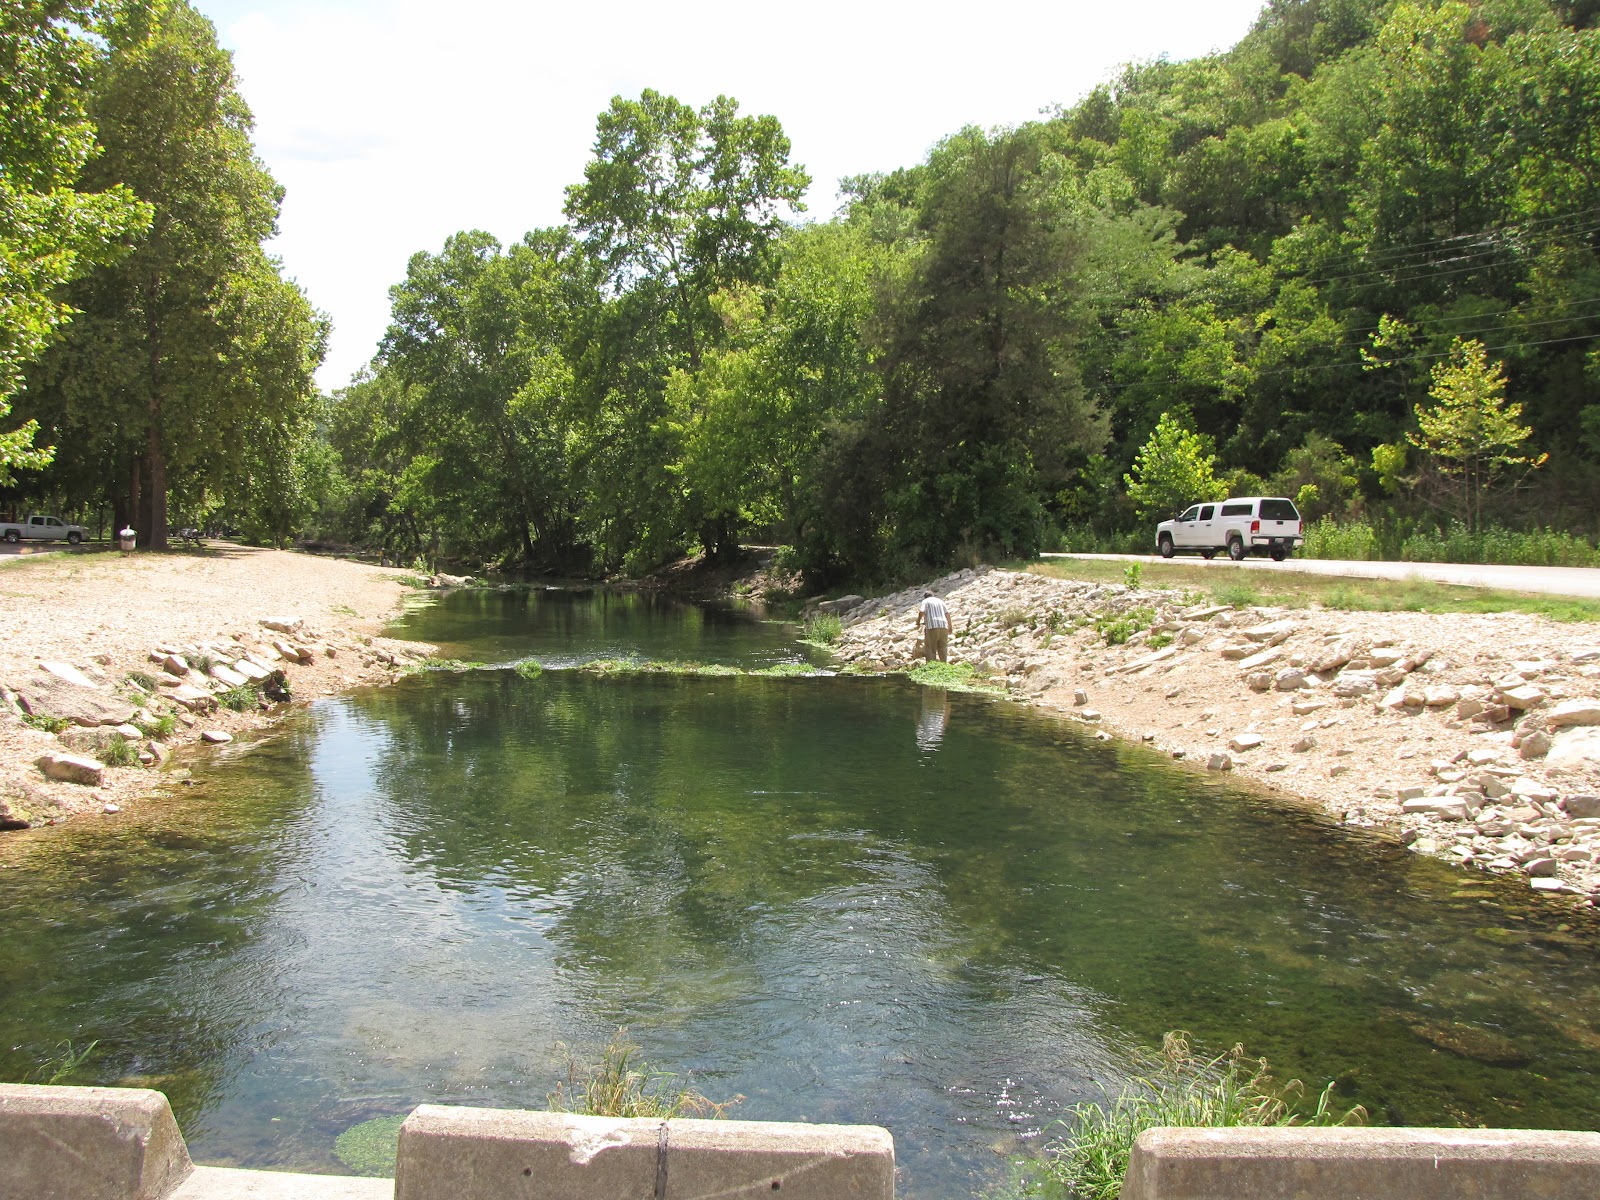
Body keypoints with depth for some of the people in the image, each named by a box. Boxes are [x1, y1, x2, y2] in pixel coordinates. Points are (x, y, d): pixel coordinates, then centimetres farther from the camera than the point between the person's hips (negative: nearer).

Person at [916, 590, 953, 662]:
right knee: (943, 648, 9)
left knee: (930, 649, 0)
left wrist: (918, 623, 5)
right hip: (943, 626, 4)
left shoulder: (925, 601, 8)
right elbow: (947, 614, 14)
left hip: (932, 626, -4)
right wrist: (950, 626, 18)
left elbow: (921, 612, -9)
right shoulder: (940, 601, 21)